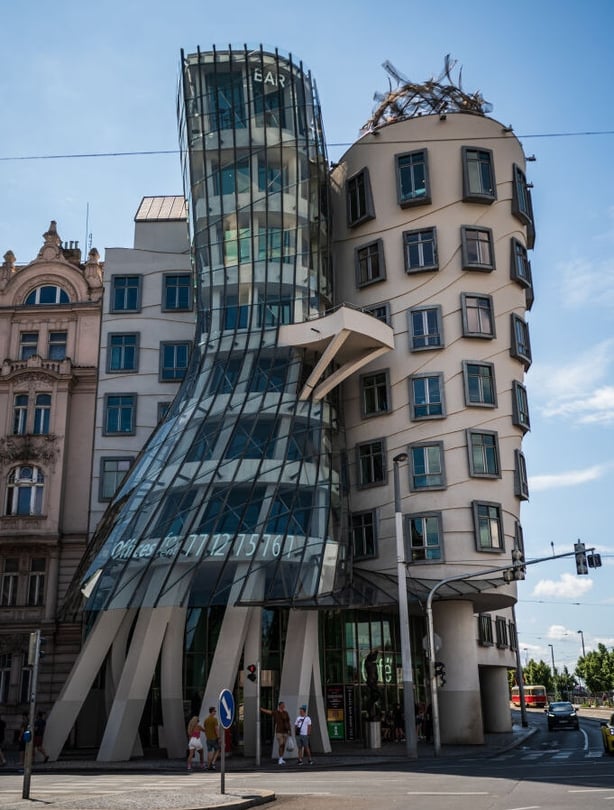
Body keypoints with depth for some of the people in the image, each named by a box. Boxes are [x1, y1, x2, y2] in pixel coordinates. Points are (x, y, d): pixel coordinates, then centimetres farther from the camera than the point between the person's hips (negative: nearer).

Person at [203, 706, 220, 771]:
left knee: (209, 752, 7)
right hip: (214, 738, -5)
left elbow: (205, 730, 13)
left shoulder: (206, 720, 8)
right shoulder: (214, 719, -13)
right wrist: (219, 738, -15)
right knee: (217, 750, 11)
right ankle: (213, 763, -3)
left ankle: (209, 766, 4)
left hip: (208, 738, 5)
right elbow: (217, 729, -18)